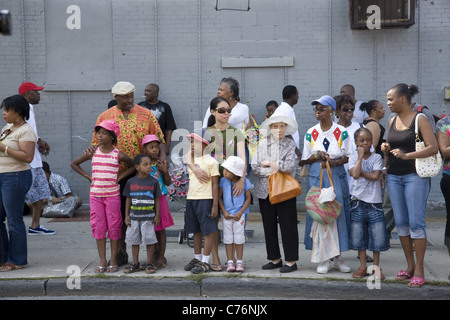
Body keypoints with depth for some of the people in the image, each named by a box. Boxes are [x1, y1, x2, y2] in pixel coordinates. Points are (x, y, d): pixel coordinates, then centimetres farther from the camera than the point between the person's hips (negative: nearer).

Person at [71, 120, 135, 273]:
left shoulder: (118, 155, -4)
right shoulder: (92, 153, 2)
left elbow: (134, 166, 7)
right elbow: (74, 164, 13)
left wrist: (120, 177, -2)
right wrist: (88, 176, 5)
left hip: (112, 194, -2)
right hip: (95, 194, 2)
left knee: (113, 226, 1)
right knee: (98, 227, 4)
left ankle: (113, 261, 10)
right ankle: (102, 262, 11)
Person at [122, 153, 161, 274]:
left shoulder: (153, 182, -1)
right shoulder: (131, 182, 2)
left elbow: (157, 200, 3)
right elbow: (128, 199, 8)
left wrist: (157, 215, 0)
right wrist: (126, 215, 4)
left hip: (148, 217, -2)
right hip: (134, 216, 2)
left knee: (149, 240, 0)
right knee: (134, 240, 8)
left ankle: (149, 263, 12)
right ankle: (135, 263, 19)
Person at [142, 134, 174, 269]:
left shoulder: (162, 164, 1)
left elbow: (168, 183, 5)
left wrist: (165, 171, -9)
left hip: (160, 199, 0)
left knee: (160, 229, 5)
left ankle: (161, 258, 12)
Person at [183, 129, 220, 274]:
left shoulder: (211, 161, -8)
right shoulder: (190, 159, 12)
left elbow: (215, 185, -9)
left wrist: (215, 206, -11)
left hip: (205, 199, -7)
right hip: (191, 199, 7)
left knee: (207, 231, -1)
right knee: (196, 231, 14)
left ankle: (205, 262, 4)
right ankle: (197, 258, 24)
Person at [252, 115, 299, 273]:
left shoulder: (290, 144, 1)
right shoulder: (262, 144, 7)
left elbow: (290, 166, -12)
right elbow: (255, 167, 0)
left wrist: (269, 163, -7)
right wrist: (278, 168, -8)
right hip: (265, 190, 3)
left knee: (288, 225, 0)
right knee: (269, 225, 8)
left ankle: (291, 260, 7)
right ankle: (275, 259, 20)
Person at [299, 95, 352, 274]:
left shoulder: (341, 132, 1)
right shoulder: (311, 133, 6)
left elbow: (348, 157, 3)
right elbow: (305, 160, 8)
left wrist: (334, 162, -14)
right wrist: (316, 156, -12)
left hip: (337, 176, -1)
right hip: (317, 177, 1)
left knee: (338, 214, 0)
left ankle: (337, 256, 11)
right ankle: (324, 259, 3)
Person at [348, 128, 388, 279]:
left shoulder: (377, 157, 3)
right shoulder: (353, 158, 5)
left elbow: (375, 176, -11)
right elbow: (355, 174, -14)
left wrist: (360, 171, -8)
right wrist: (360, 156, -9)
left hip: (375, 201, -1)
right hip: (358, 201, 1)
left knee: (377, 236, 0)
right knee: (359, 236, 6)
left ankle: (376, 267, 14)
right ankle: (363, 266, 18)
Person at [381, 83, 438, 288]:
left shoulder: (419, 119, -6)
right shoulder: (392, 121, 12)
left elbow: (433, 147, -13)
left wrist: (407, 155, -23)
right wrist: (385, 149, 0)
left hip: (415, 176, -6)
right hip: (393, 176, 6)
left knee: (416, 222, -6)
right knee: (401, 222, 6)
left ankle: (419, 270, 1)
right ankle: (410, 265, 16)